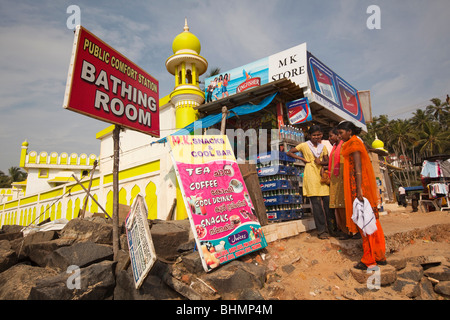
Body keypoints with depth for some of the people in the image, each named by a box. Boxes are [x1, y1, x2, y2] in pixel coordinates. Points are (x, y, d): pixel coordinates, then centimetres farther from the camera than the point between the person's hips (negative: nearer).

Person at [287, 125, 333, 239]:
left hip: (322, 175, 4)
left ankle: (331, 227, 17)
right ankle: (321, 230, 4)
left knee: (327, 201, 2)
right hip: (311, 175, -4)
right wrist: (303, 159, -3)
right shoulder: (304, 145, 3)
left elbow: (327, 161, 14)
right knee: (316, 202, -3)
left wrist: (321, 162, -8)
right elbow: (289, 153, 3)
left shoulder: (323, 147, 15)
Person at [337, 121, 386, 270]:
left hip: (359, 186, -10)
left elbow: (358, 168, -18)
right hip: (363, 187, 10)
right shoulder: (355, 143, 19)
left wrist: (359, 190, -22)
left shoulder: (354, 143, -9)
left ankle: (369, 260, 1)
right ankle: (380, 256, 20)